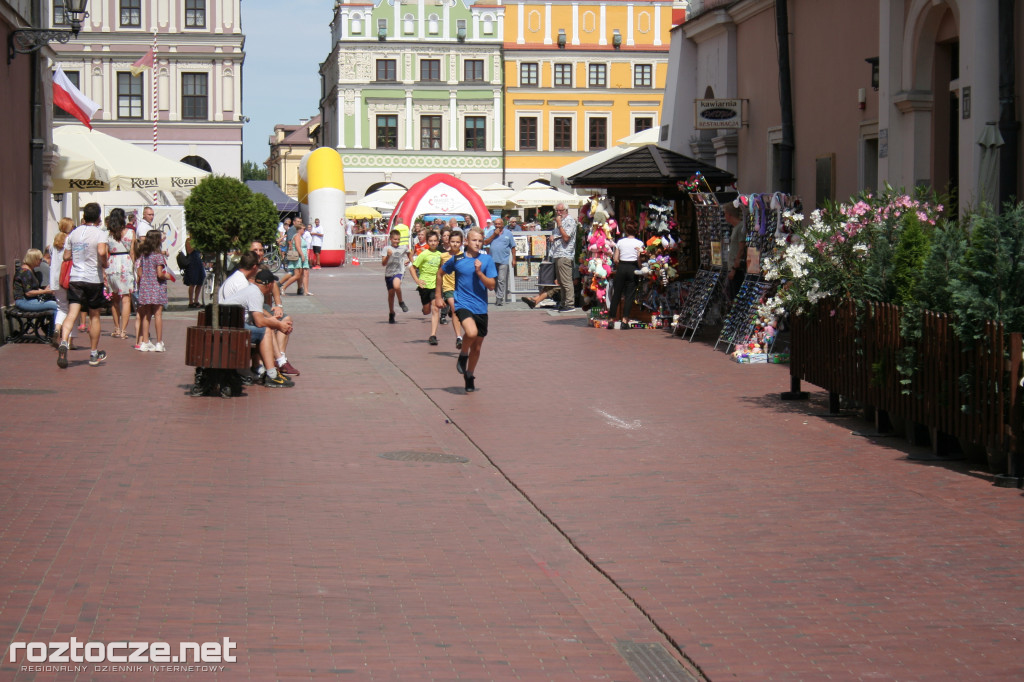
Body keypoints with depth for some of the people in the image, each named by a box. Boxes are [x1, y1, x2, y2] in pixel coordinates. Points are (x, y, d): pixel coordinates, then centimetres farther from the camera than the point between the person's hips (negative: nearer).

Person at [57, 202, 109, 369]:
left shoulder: (74, 232, 7)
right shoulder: (99, 233, -6)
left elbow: (66, 256, 10)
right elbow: (101, 251, -24)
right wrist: (104, 263, -5)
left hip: (75, 278, 3)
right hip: (93, 278, -3)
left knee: (72, 314, -6)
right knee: (94, 316, 12)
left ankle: (63, 342, -34)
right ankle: (94, 354, 21)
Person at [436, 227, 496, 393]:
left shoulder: (486, 260, 0)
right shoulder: (457, 260, -2)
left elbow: (491, 286, -3)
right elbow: (441, 273, 15)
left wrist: (479, 272, -18)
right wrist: (438, 296, 14)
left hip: (481, 308, 3)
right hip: (463, 304, -3)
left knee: (477, 346, 11)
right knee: (472, 332, -31)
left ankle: (469, 376, 34)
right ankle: (463, 355, -1)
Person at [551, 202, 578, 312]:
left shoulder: (570, 221, -8)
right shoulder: (561, 221, 21)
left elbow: (566, 238, -18)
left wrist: (559, 224, -16)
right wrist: (552, 237, 11)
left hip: (565, 255, -10)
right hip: (558, 256, 10)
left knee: (566, 281, -11)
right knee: (561, 282, 12)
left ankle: (570, 304, -11)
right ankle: (564, 303, 16)